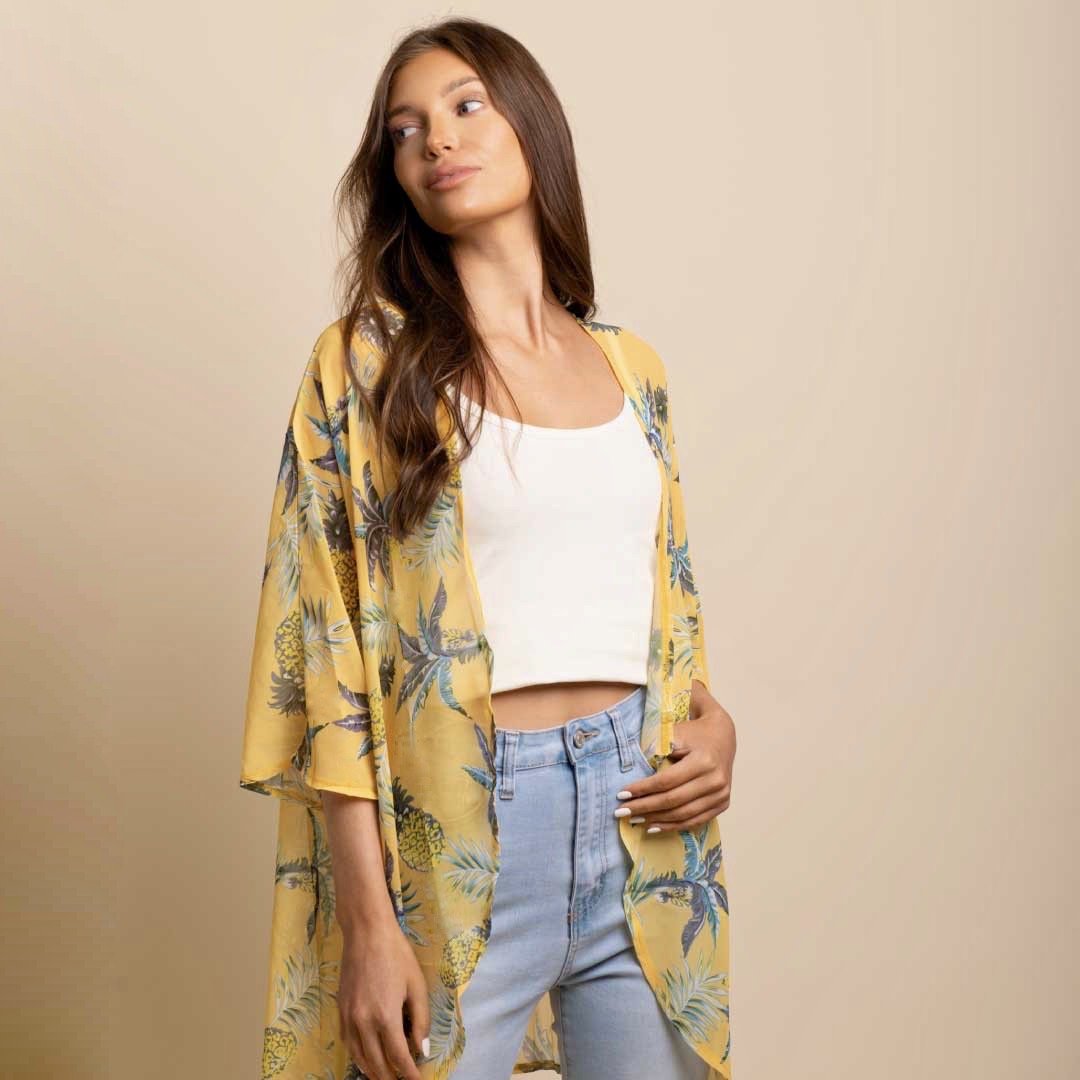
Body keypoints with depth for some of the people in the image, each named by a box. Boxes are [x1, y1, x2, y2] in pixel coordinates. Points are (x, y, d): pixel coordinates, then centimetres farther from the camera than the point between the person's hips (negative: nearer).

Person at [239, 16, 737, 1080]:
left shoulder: (631, 366, 10)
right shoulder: (365, 364, -3)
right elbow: (327, 649, -7)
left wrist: (713, 722, -3)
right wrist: (368, 923, -13)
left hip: (638, 821, 4)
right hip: (459, 829, -3)